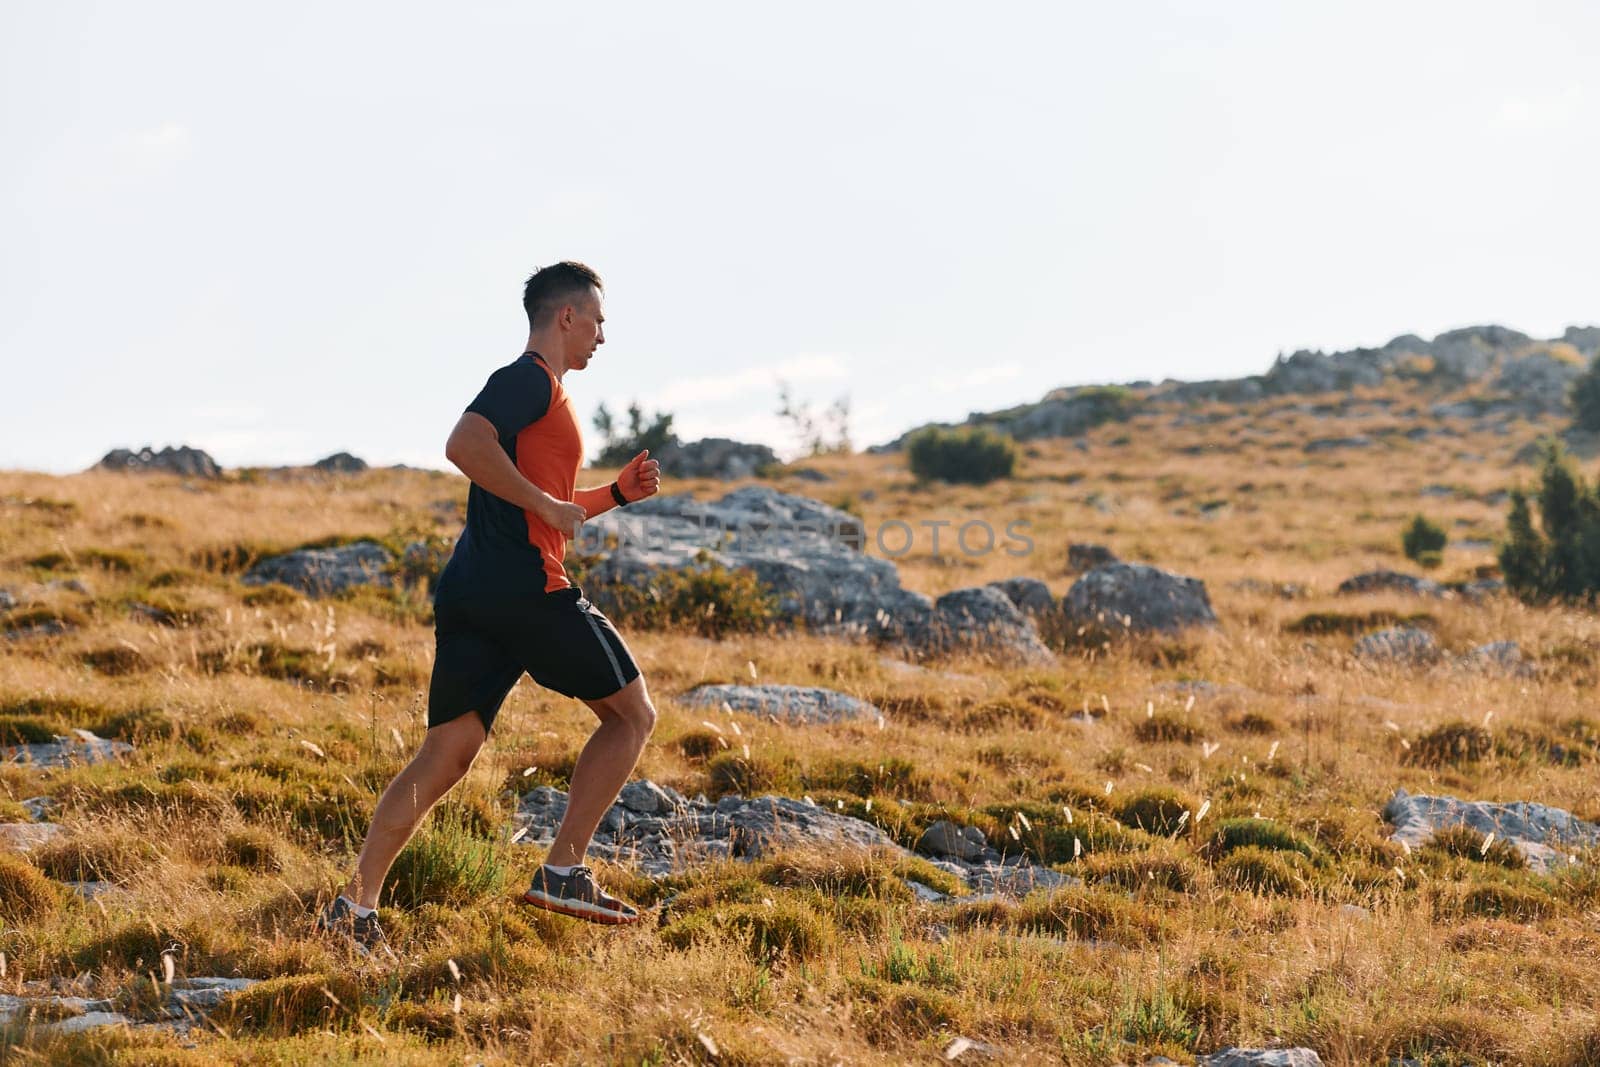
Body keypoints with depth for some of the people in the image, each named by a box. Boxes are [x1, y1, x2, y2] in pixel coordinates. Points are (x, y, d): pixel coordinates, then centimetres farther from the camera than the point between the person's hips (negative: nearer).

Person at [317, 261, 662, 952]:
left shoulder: (536, 388, 26)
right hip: (526, 587, -9)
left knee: (446, 752, 5)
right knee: (632, 714, 6)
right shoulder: (532, 379, -5)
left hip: (469, 594, 9)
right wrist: (550, 505, -17)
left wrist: (615, 494, 21)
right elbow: (464, 445, -23)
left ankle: (357, 903, -5)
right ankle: (563, 872, 0)